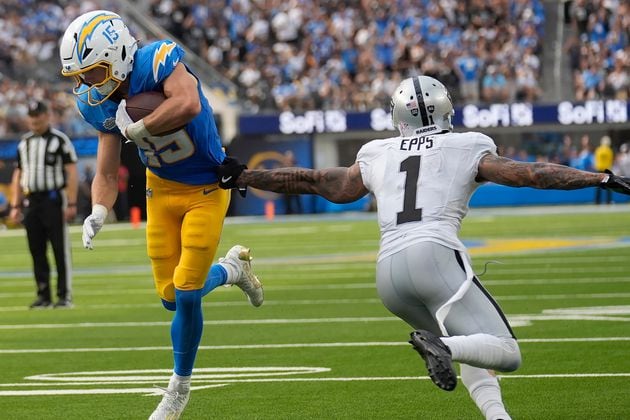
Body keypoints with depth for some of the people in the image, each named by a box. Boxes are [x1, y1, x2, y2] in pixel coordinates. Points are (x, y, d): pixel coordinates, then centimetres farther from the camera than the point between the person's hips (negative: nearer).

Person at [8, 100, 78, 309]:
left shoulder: (60, 140, -3)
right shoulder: (24, 143, 14)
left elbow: (71, 173, -7)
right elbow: (18, 175, 18)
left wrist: (71, 203, -14)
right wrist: (15, 206, 11)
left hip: (53, 199, -6)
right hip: (30, 201, 6)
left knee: (61, 250, -5)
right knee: (37, 251, 6)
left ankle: (65, 295, -2)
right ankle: (43, 296, 11)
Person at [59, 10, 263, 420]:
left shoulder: (157, 61, -28)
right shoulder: (99, 104, -9)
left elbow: (189, 104, -48)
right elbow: (107, 175, -4)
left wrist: (135, 128, -34)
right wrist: (99, 213, -24)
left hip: (205, 190, -6)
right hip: (161, 188, 6)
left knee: (186, 295, -7)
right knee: (171, 297, 6)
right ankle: (232, 267, 38)